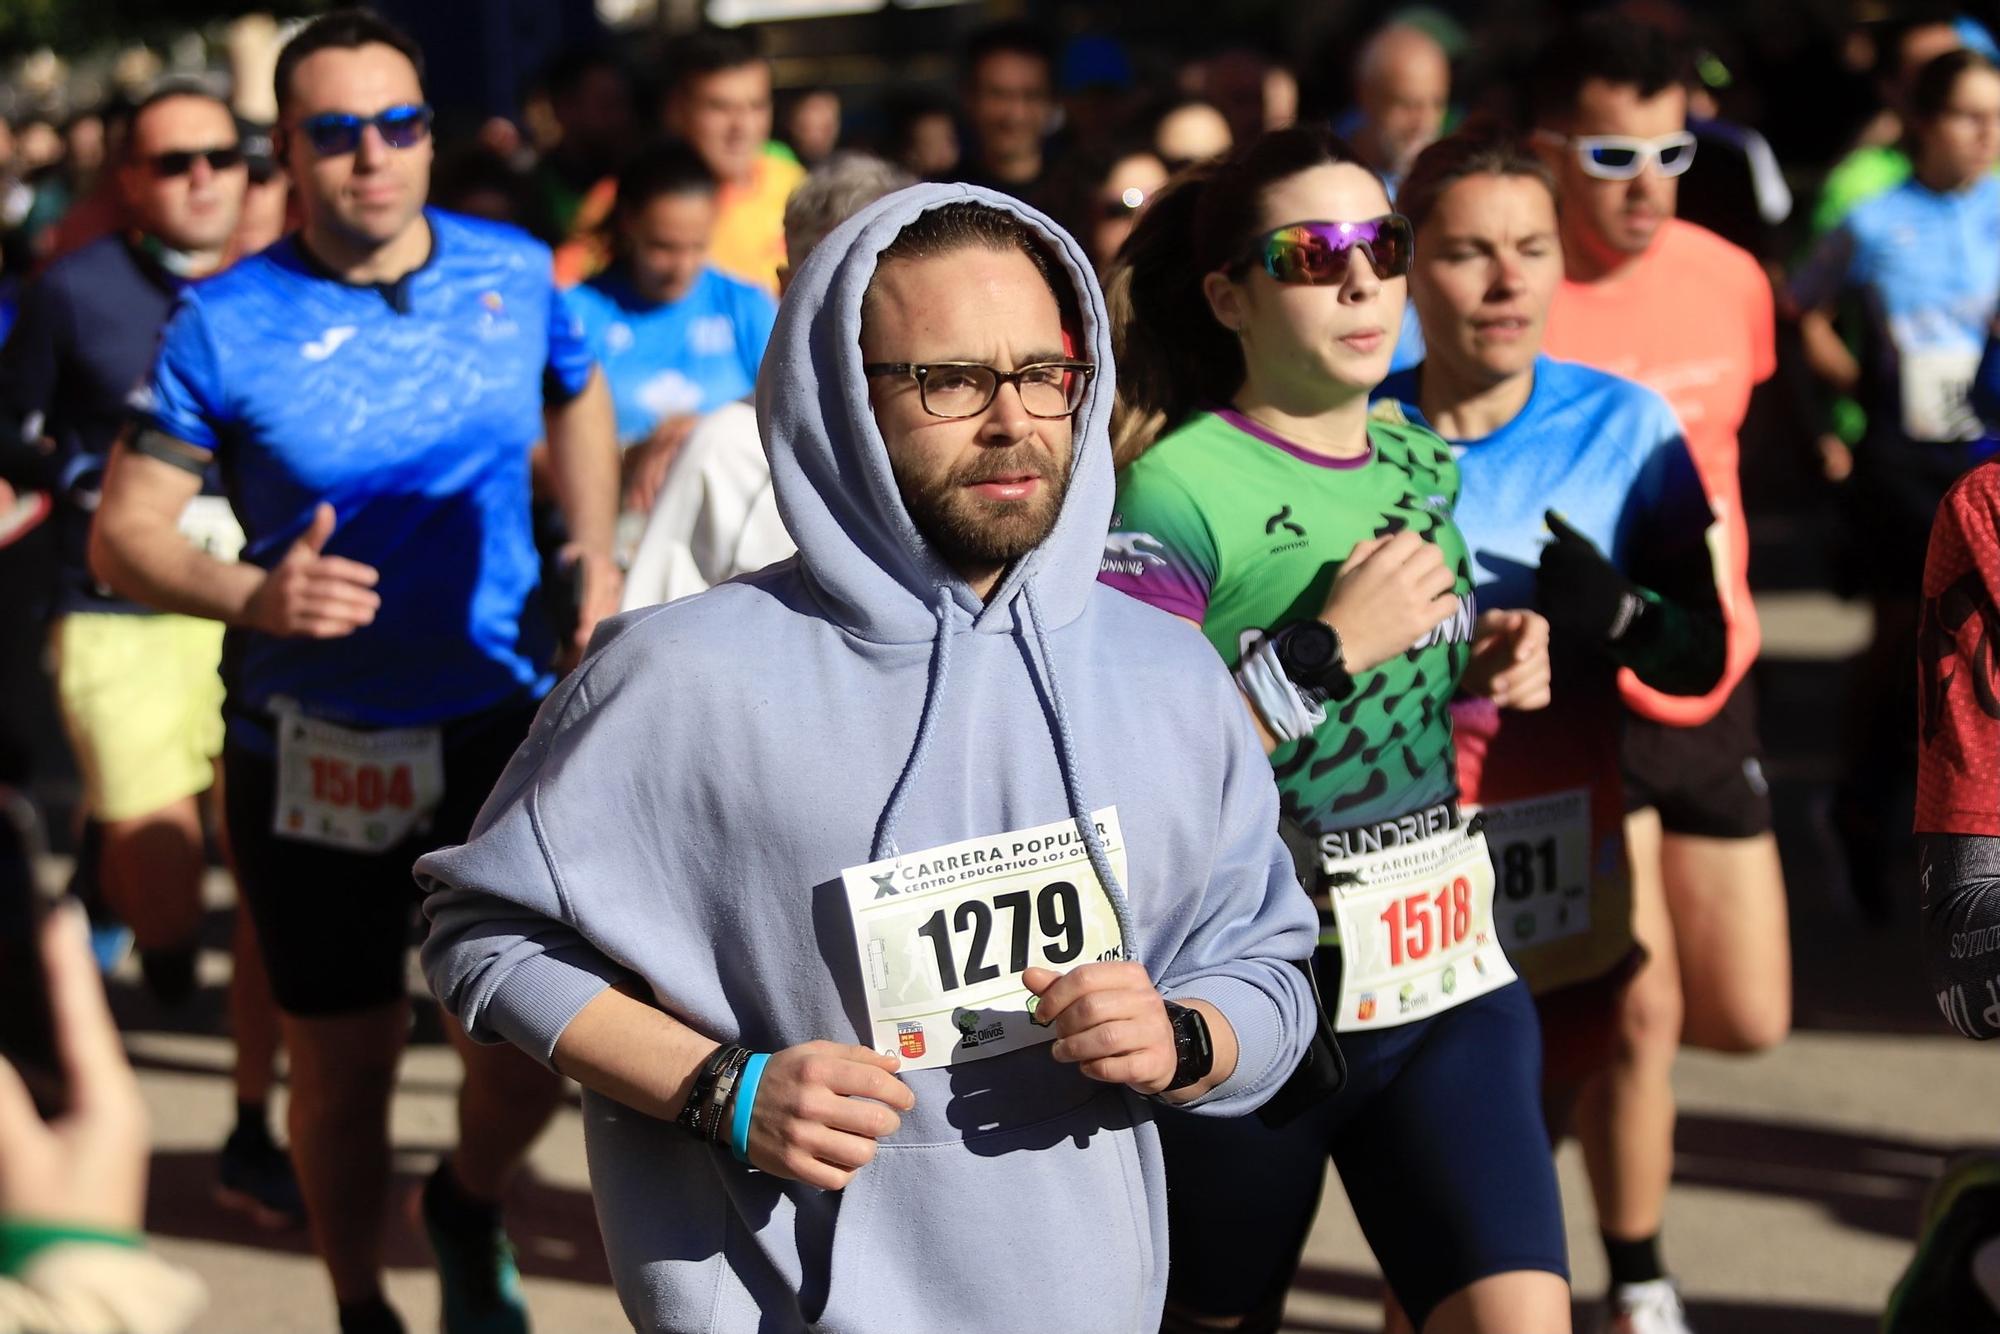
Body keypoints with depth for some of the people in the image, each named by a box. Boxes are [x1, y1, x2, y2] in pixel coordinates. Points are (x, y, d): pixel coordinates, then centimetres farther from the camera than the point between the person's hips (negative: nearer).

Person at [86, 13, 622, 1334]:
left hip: (498, 719, 2)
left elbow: (579, 397, 22)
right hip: (312, 748, -2)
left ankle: (471, 1206, 32)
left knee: (539, 1037, -3)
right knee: (345, 1062, 9)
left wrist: (598, 560, 10)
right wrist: (253, 595, -29)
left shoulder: (516, 272, -1)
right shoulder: (226, 323, -11)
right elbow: (124, 532, -10)